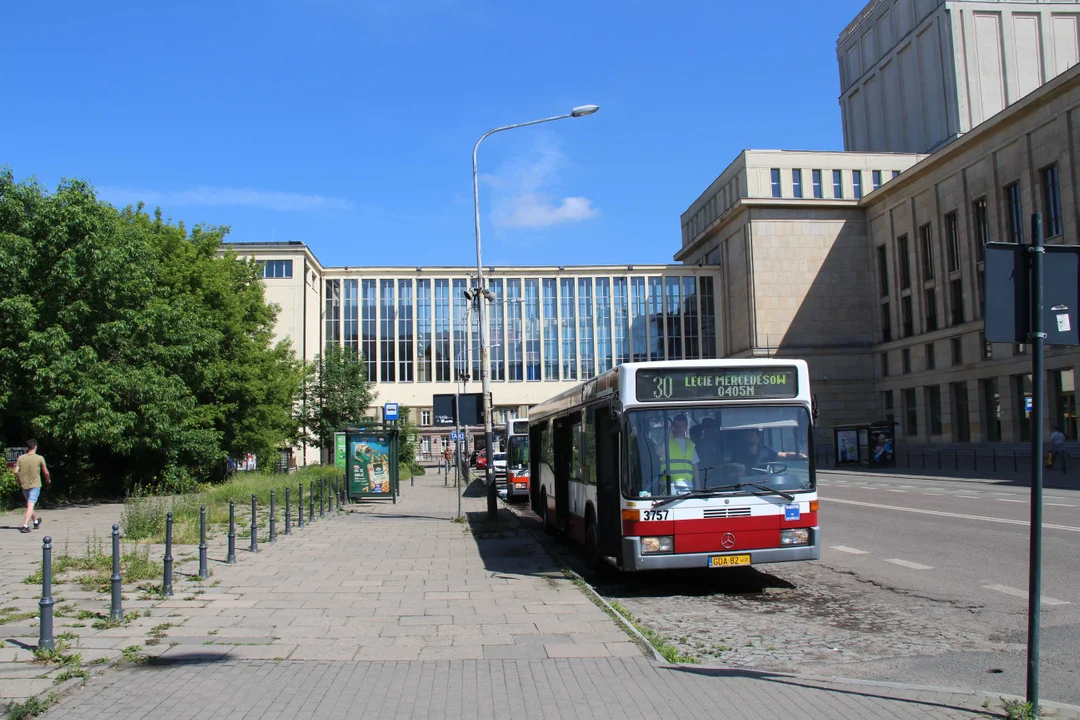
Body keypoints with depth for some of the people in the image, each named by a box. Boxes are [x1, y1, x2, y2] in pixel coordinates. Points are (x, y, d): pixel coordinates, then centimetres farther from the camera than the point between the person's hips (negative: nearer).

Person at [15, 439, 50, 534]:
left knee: (29, 505, 20)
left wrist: (19, 481, 12)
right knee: (30, 505, -8)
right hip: (35, 485, -4)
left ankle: (36, 520, 38)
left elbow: (16, 471, -6)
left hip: (24, 485, 4)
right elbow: (45, 472, -2)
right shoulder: (40, 458, -9)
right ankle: (25, 526, -18)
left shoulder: (21, 458, -2)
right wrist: (48, 480, 18)